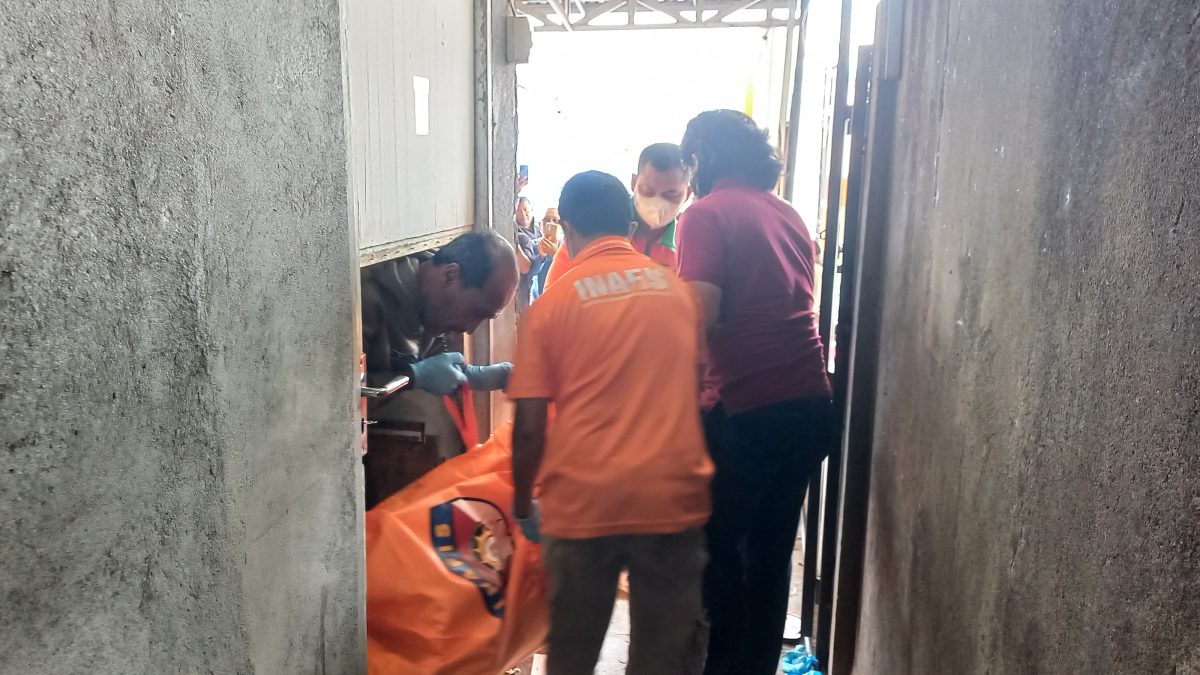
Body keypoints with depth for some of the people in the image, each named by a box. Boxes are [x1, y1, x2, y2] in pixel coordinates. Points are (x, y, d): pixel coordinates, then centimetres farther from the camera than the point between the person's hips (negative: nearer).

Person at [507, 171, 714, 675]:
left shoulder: (552, 304, -2)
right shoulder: (678, 291, 5)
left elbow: (529, 427, -4)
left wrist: (523, 506, 11)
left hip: (583, 500, -1)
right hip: (672, 495, 2)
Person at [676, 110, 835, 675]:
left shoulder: (708, 213, -7)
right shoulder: (787, 213, 14)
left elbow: (700, 313, -17)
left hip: (749, 411, -7)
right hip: (810, 405, 7)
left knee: (718, 546, 10)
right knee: (772, 546, 17)